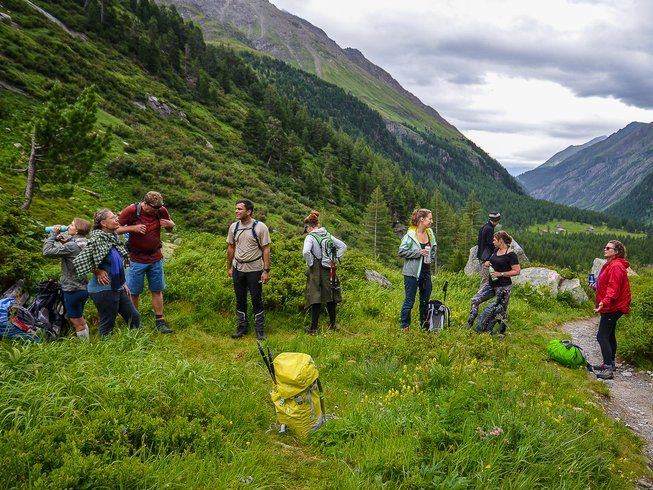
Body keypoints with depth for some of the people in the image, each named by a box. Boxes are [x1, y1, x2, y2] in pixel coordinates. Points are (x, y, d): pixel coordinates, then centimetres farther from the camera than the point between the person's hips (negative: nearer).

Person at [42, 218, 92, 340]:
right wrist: (58, 235, -2)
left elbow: (47, 251, -21)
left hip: (73, 290, -9)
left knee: (77, 322, 4)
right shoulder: (82, 243, 5)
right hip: (83, 288, 9)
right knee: (79, 319, 24)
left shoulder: (72, 246, -23)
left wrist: (53, 233, -13)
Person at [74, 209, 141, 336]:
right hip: (103, 289, -9)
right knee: (107, 326, 3)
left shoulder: (114, 237, 7)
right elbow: (79, 261, -25)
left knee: (134, 318, 14)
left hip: (118, 288, 9)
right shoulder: (97, 240, -19)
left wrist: (123, 283, 17)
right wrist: (98, 272, -16)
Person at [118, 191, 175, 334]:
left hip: (156, 258, 3)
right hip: (137, 259, -3)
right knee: (133, 293, 5)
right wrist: (133, 228, -25)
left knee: (157, 291, 9)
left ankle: (160, 322, 18)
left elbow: (171, 228, 11)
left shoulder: (161, 211, -5)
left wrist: (170, 224, -13)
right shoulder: (131, 211, -15)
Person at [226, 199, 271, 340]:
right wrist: (229, 267, 12)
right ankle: (242, 326, 26)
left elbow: (266, 249, -10)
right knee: (240, 299, 12)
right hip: (238, 269, 4)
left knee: (257, 300, 3)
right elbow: (231, 248, 11)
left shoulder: (260, 227, -11)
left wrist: (266, 270, -14)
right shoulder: (233, 227, 2)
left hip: (255, 270, -4)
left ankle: (260, 329, 15)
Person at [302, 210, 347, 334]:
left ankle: (313, 328, 1)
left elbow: (306, 252, -27)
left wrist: (310, 264, -12)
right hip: (329, 271, 5)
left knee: (316, 299, -1)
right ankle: (332, 324, 24)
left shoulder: (310, 237, -11)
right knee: (330, 297, 14)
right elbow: (343, 246, 12)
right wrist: (335, 259, 11)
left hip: (316, 272, -5)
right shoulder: (328, 235, 8)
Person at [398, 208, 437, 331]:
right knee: (409, 300, -1)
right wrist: (418, 252, -20)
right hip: (412, 273, -7)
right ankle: (404, 326, 9)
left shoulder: (430, 233, 6)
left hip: (426, 271, 7)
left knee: (425, 300, 16)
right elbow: (402, 252, -14)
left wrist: (431, 256, 4)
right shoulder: (410, 235, -14)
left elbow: (434, 247, 22)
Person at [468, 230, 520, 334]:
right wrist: (487, 263, 2)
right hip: (491, 284, 8)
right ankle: (469, 324, 7)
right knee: (475, 300, 0)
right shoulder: (496, 250, 8)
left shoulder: (510, 254, -16)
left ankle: (502, 332, 21)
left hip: (503, 287, -8)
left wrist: (501, 274, -21)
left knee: (501, 310, 4)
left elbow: (517, 271, -18)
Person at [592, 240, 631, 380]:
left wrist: (605, 302, -37)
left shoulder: (616, 266, -18)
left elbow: (614, 288, -28)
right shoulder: (610, 265, 14)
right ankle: (609, 364, 31)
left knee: (602, 337, -12)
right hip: (611, 307, 11)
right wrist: (597, 286, 16)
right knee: (609, 336, 19)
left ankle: (608, 370, -10)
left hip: (612, 307, -11)